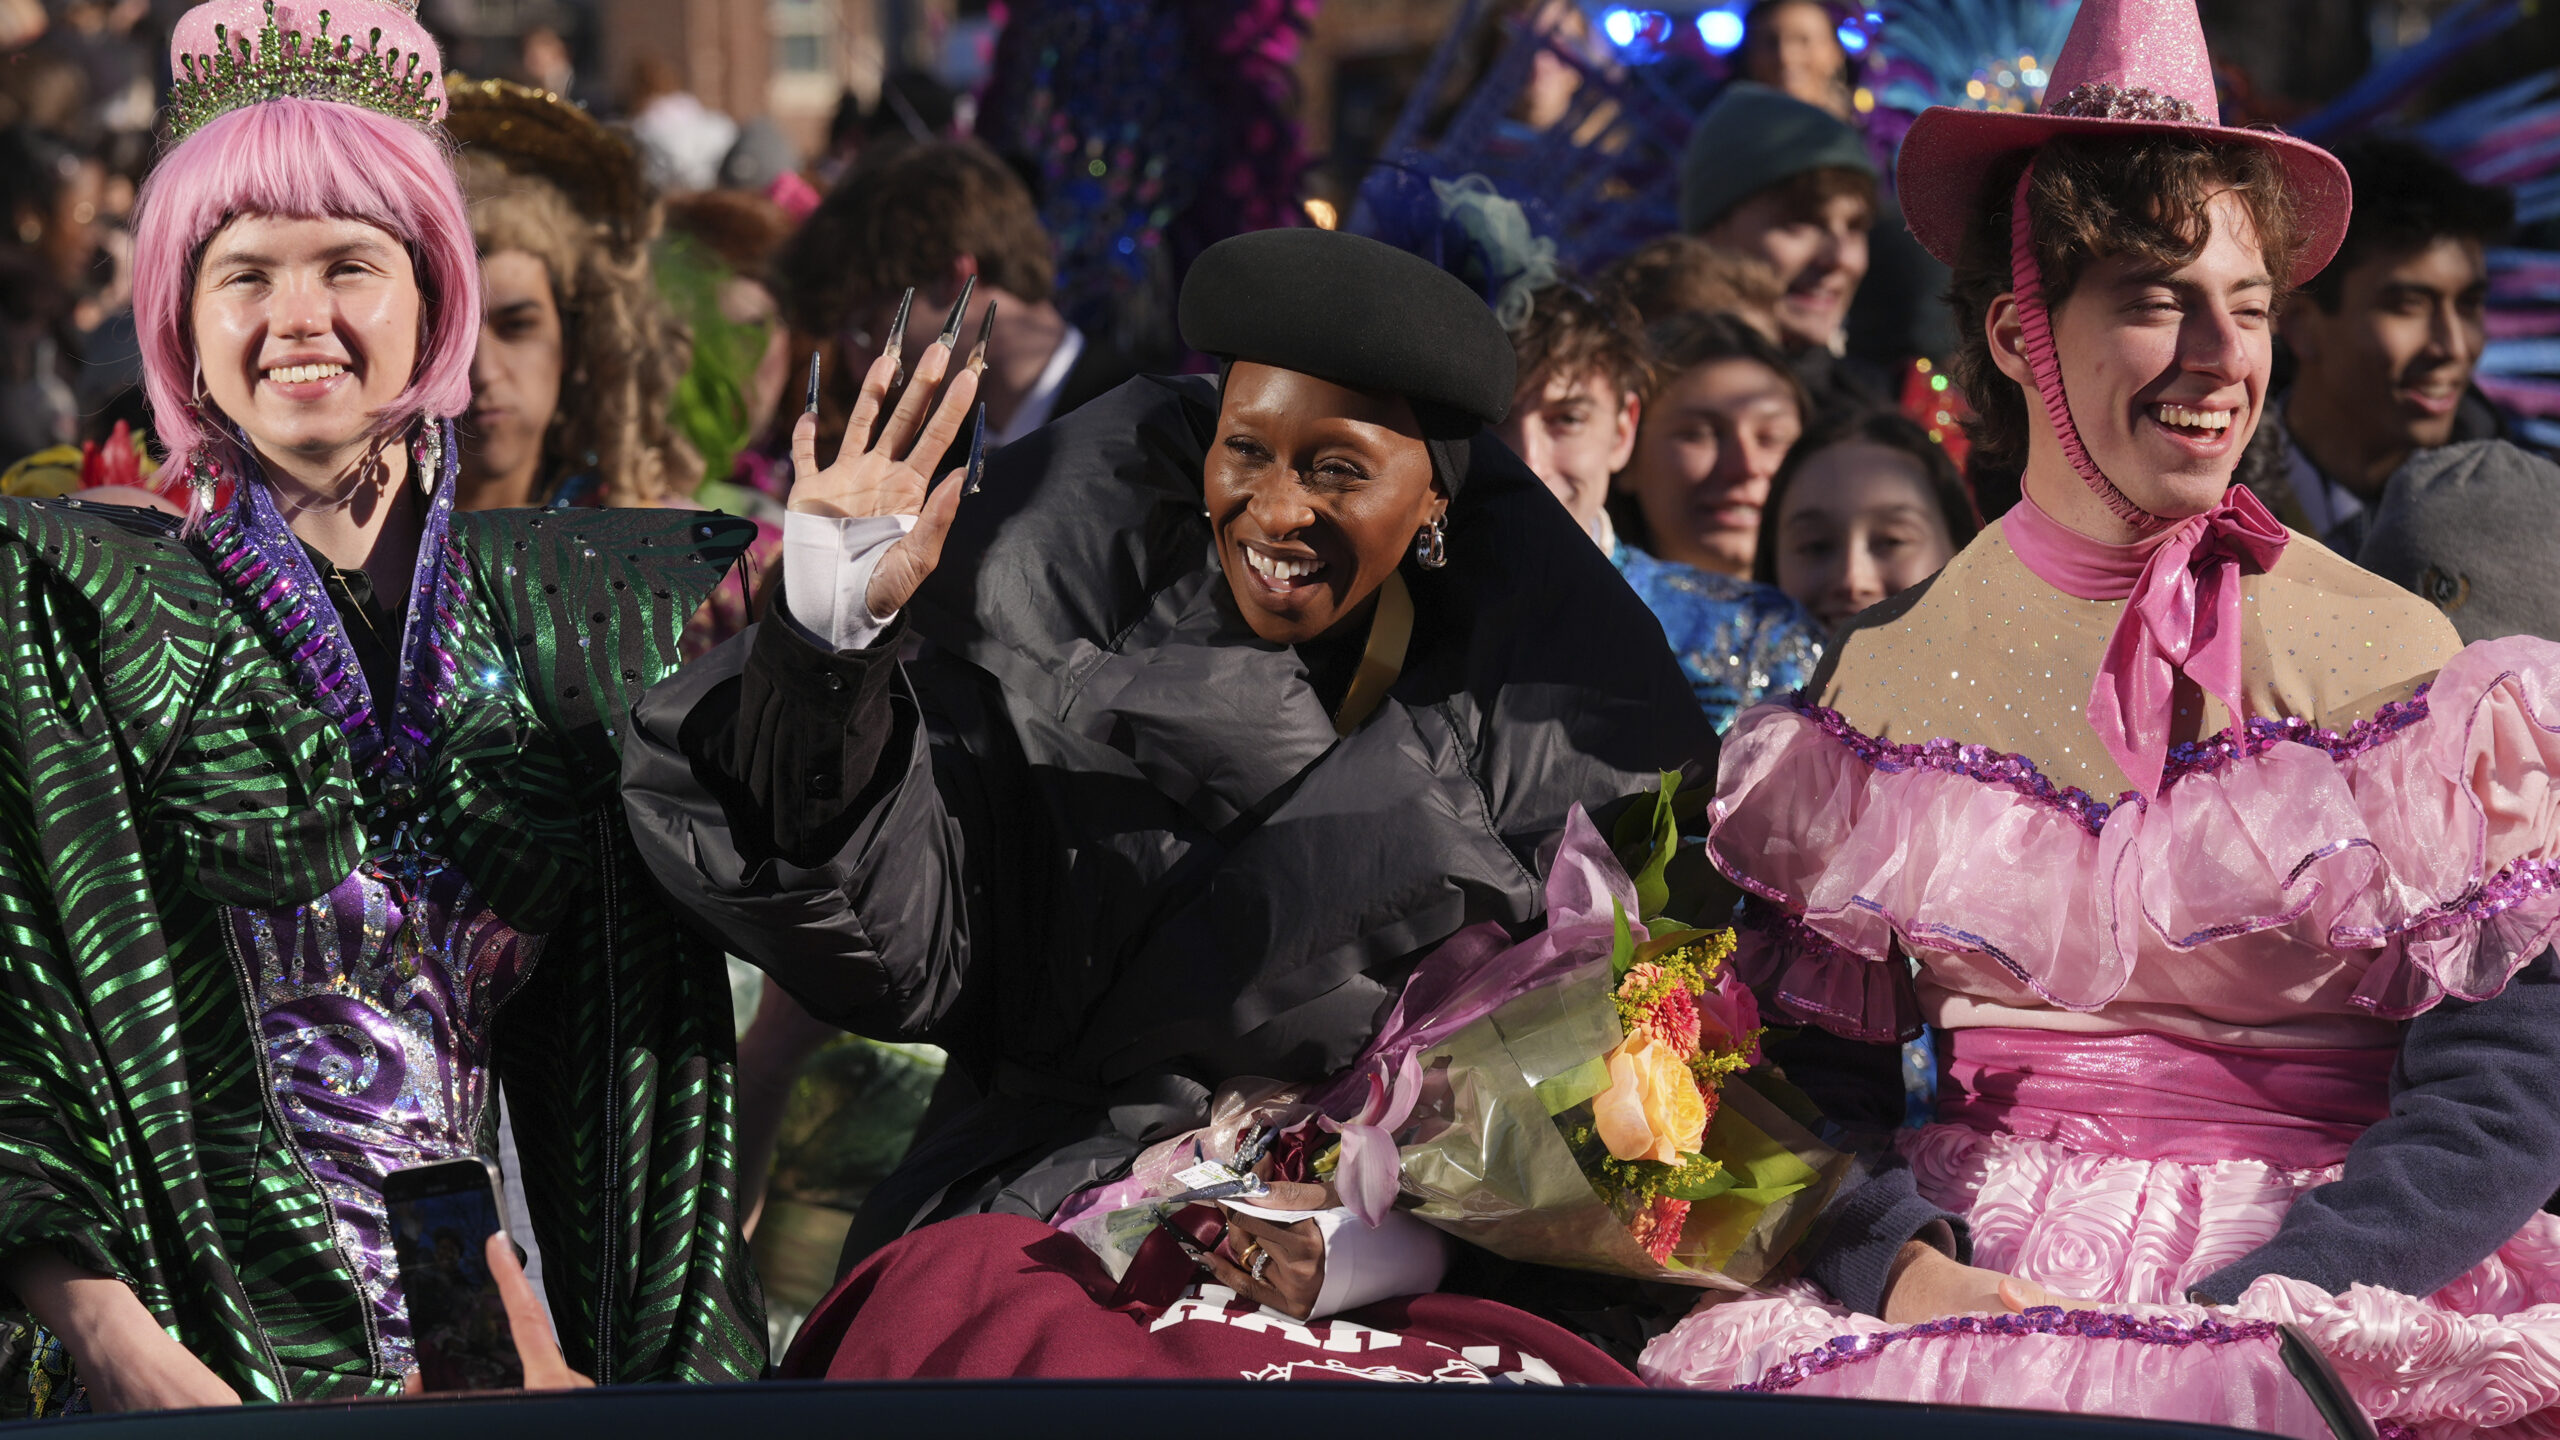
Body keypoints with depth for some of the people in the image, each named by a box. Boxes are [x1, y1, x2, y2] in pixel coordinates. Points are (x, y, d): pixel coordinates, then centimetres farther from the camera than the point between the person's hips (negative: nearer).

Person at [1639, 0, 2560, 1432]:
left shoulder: (2394, 657, 1)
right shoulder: (1886, 671, 8)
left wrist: (2213, 1320, -15)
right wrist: (1908, 1273, -13)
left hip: (2322, 1302, -2)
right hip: (1979, 1278, 2)